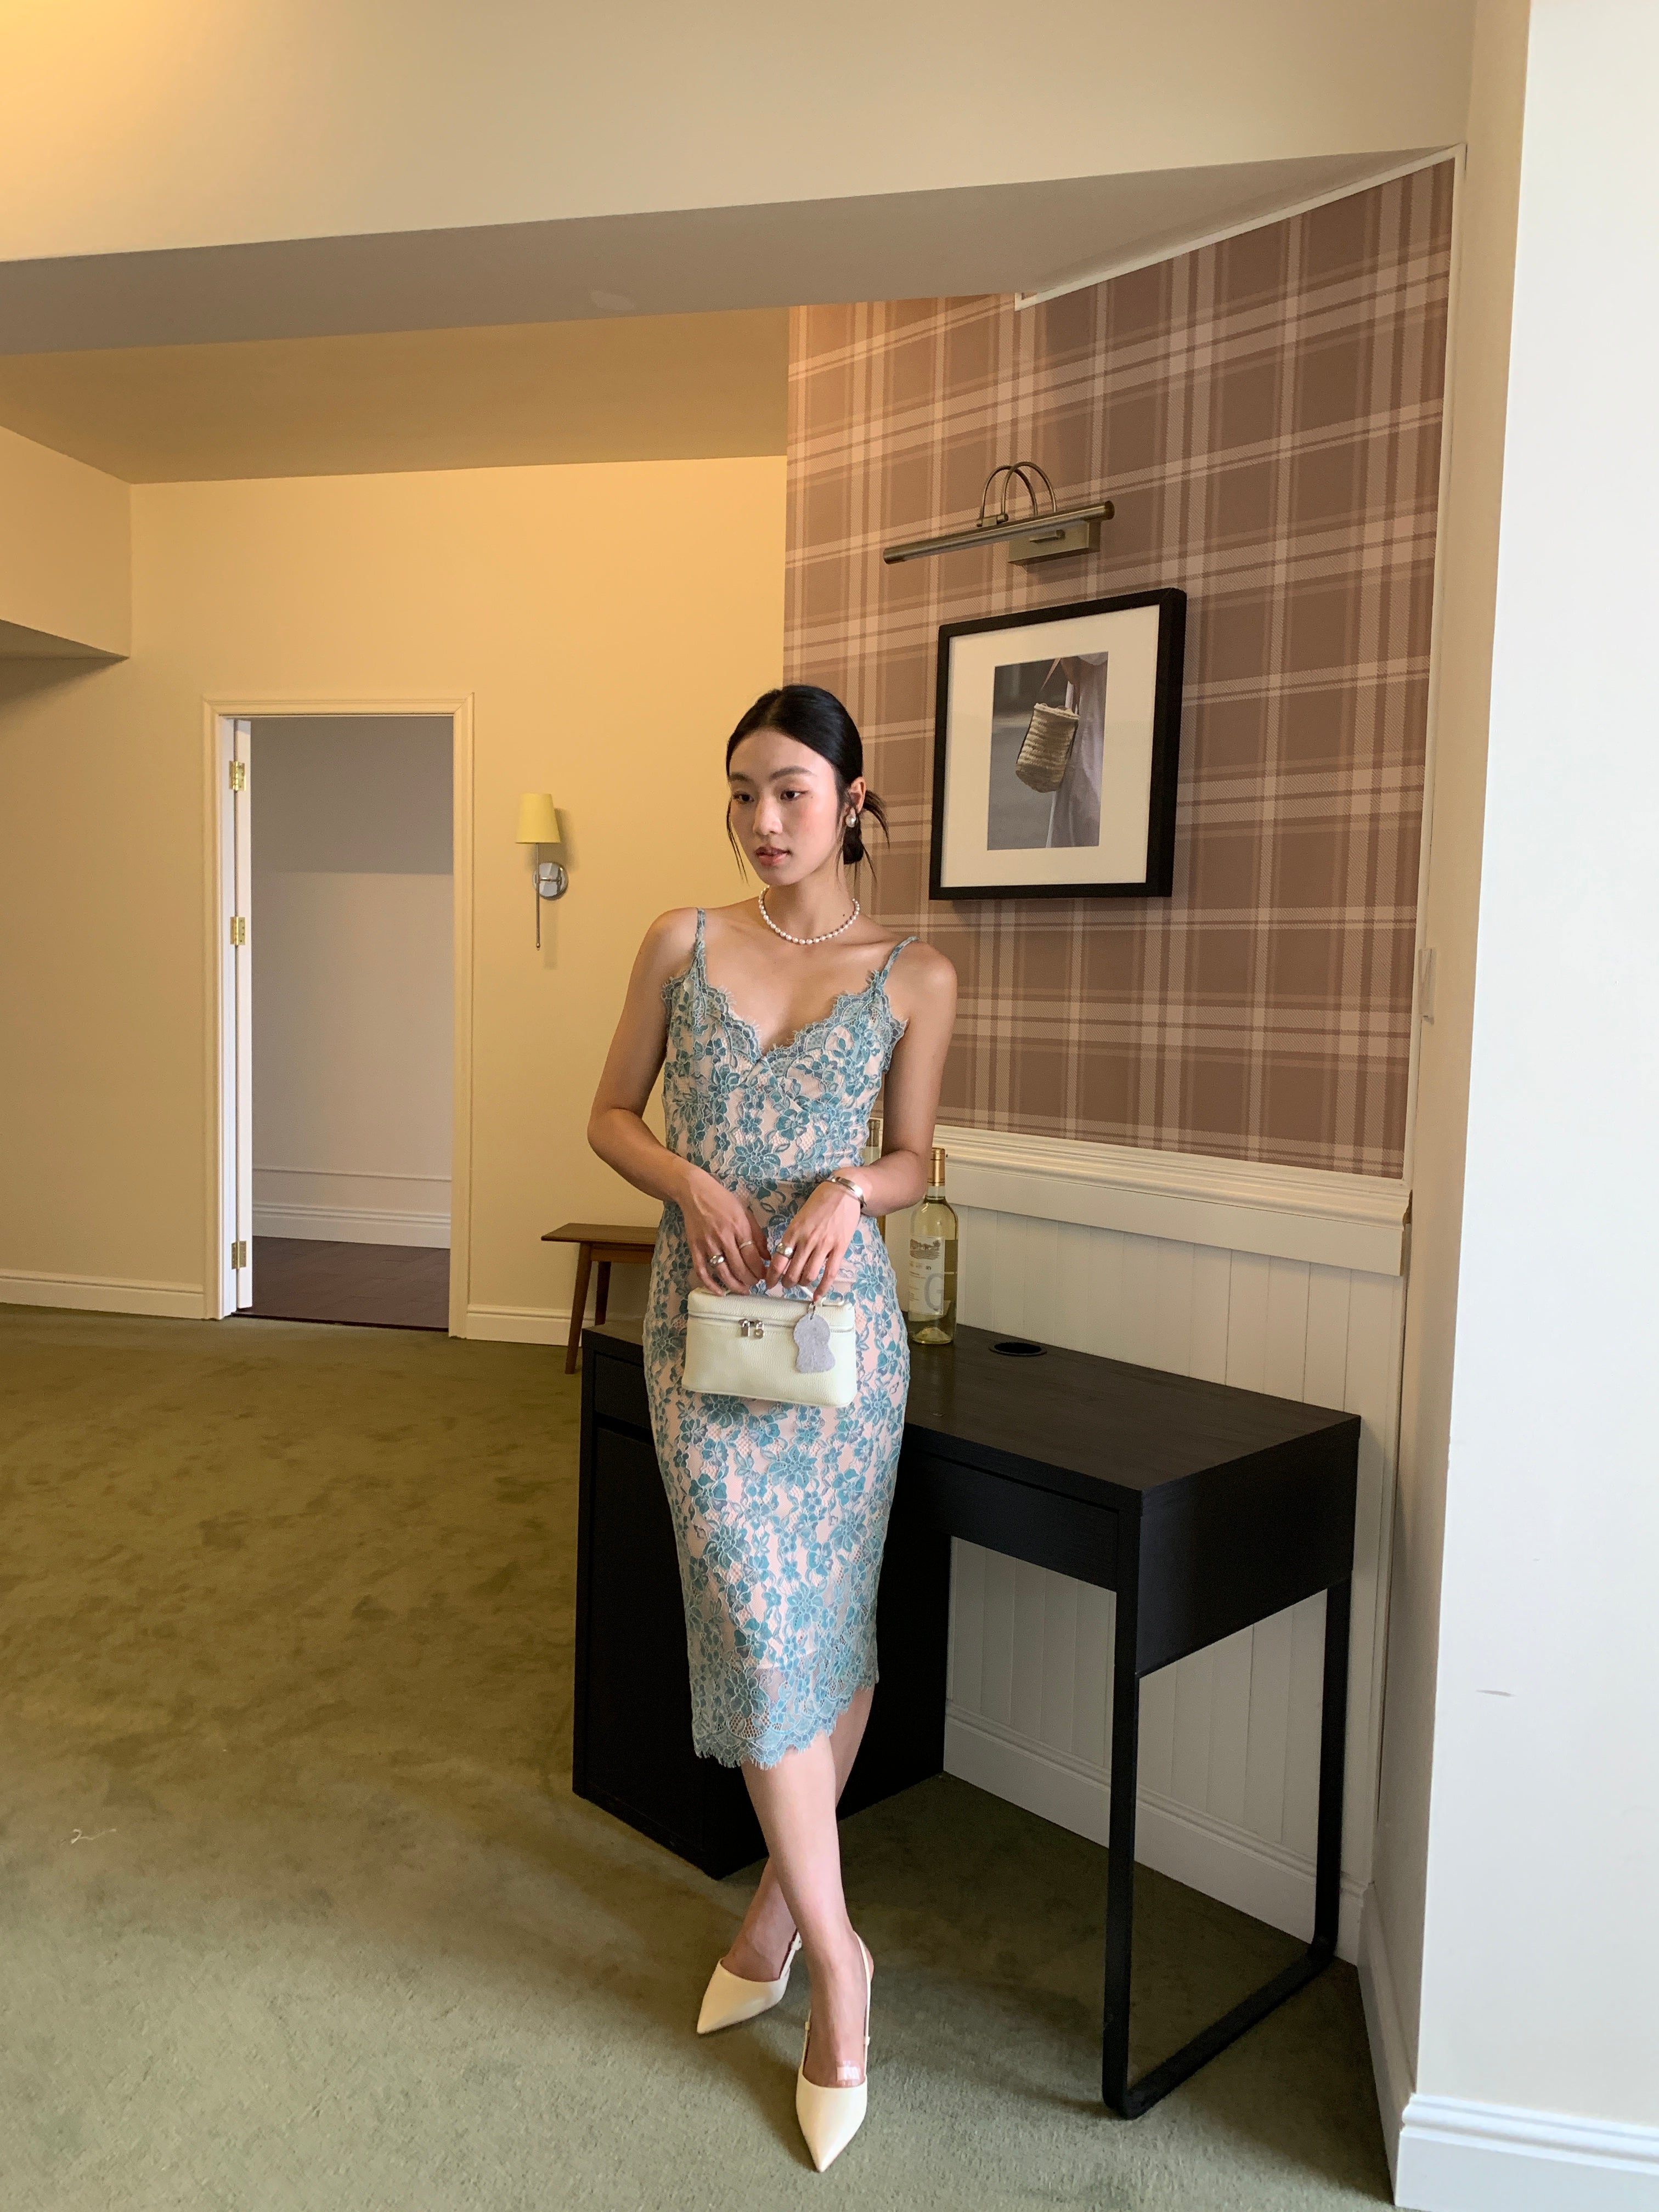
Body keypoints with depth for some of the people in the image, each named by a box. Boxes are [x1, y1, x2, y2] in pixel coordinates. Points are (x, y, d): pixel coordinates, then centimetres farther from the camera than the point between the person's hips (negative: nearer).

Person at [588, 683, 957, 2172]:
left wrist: (849, 1187, -14)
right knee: (756, 1613, -6)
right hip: (705, 1312, 0)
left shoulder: (914, 975, 1)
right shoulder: (683, 943, 4)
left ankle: (784, 1895, 34)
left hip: (842, 1312, 0)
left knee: (833, 1617, 10)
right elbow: (612, 1116, 9)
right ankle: (834, 1950, 11)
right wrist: (692, 1182, -11)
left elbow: (914, 1160, 8)